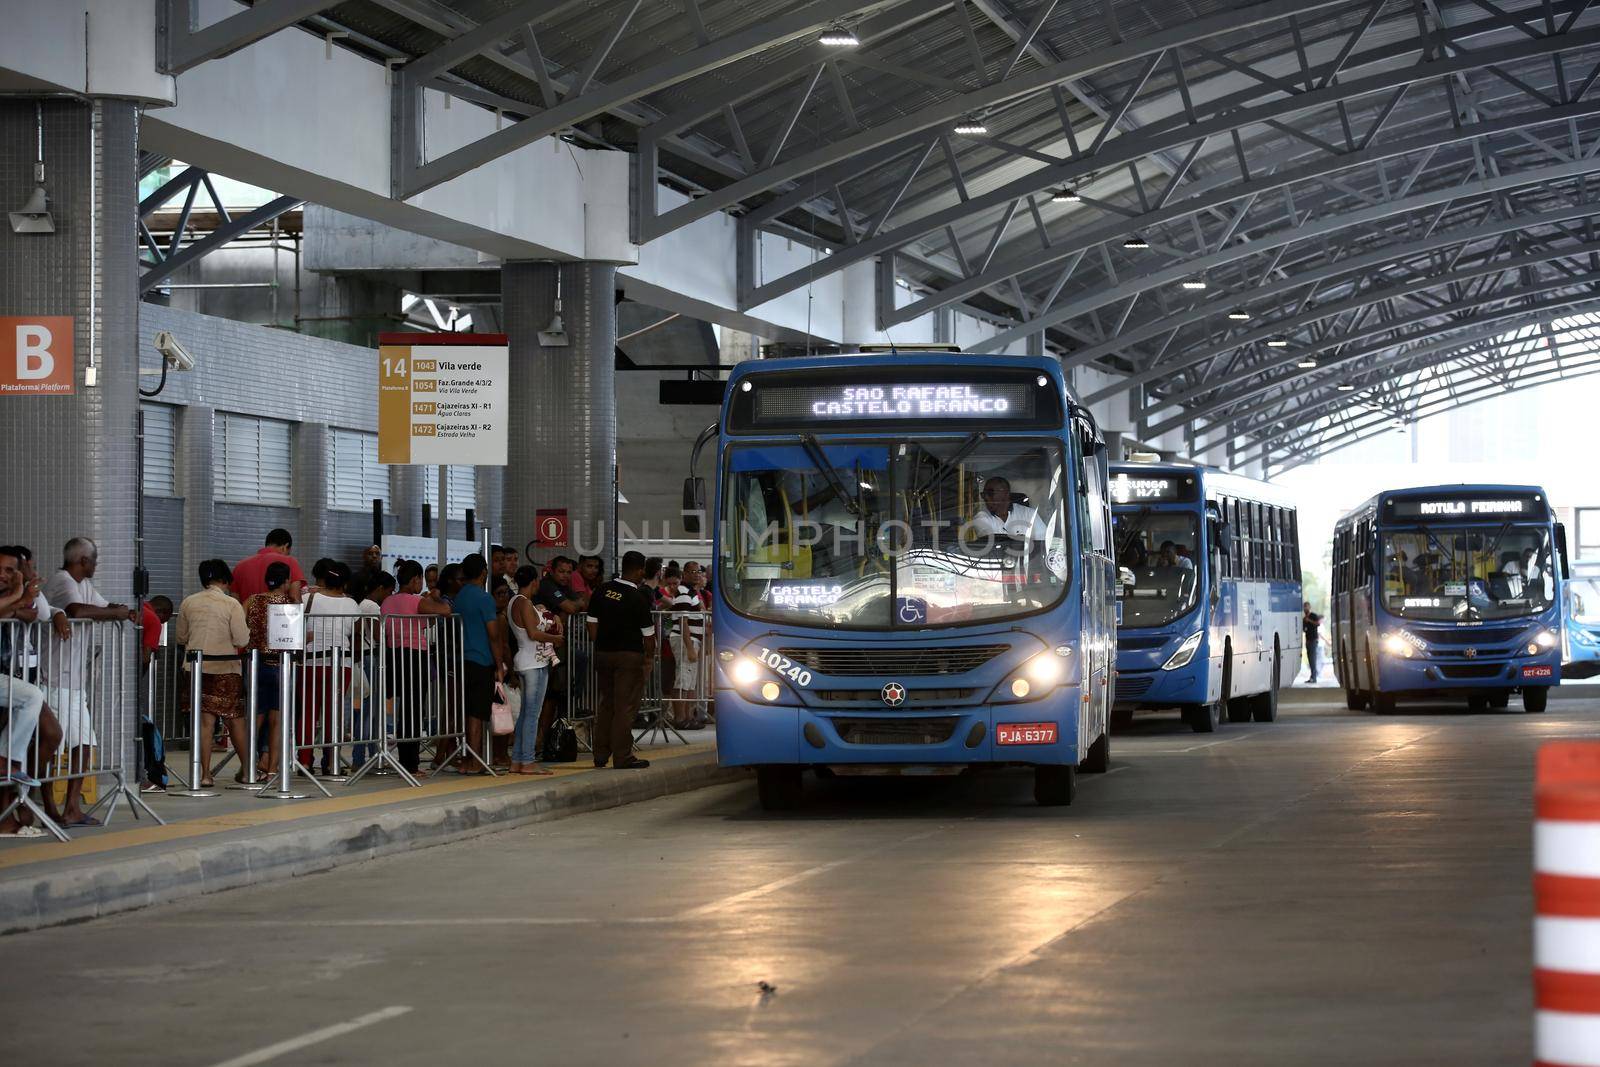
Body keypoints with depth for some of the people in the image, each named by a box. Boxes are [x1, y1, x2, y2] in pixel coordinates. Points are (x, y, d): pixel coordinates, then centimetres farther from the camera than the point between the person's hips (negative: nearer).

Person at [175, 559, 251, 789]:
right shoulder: (231, 605, -8)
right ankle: (246, 768, 19)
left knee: (205, 720, 4)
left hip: (196, 666, 3)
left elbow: (180, 637, 11)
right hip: (225, 667, -3)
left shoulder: (188, 603, 3)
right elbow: (242, 640, -10)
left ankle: (205, 774, -1)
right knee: (235, 719, 9)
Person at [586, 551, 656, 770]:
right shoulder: (636, 598, -14)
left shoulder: (602, 591, 2)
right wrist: (649, 655, 9)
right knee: (625, 706, -1)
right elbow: (648, 634, -8)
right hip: (629, 654, -6)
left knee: (606, 703, 16)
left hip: (603, 653, 6)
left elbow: (591, 622, 8)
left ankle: (601, 755, 19)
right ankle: (622, 757, -1)